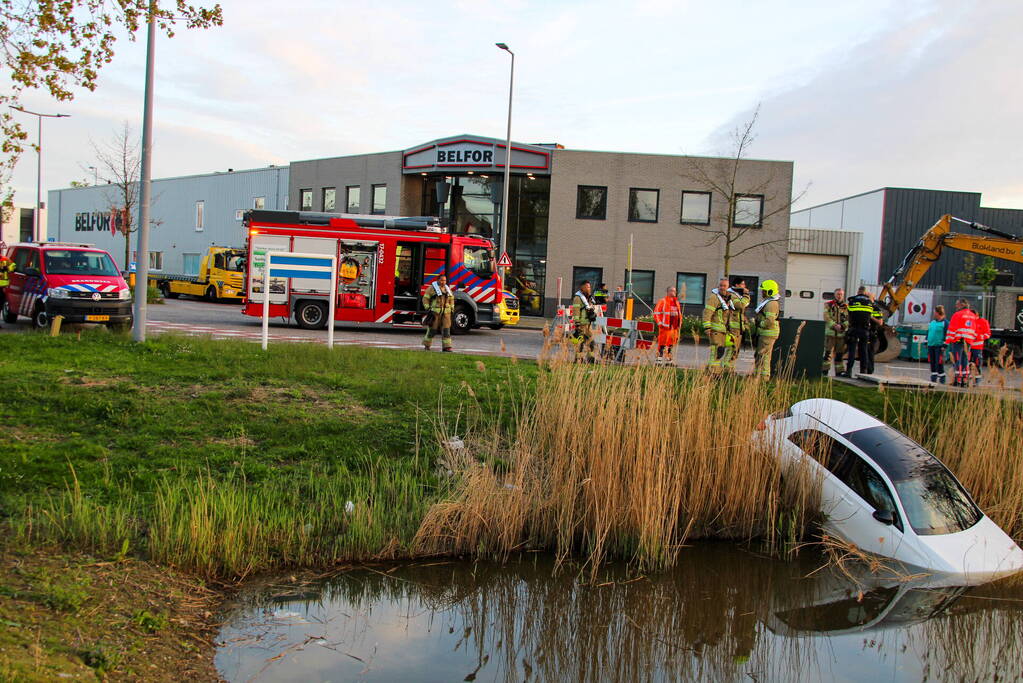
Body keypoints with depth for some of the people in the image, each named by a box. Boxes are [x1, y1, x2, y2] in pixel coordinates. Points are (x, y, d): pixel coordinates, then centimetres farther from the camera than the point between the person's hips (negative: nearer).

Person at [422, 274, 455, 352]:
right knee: (432, 329, 1)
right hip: (435, 312, -4)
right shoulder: (432, 288, -3)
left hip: (446, 313, 4)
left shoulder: (447, 289, 13)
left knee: (446, 329, -4)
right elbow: (425, 299, -4)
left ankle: (446, 347, -5)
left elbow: (451, 299, 25)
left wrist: (452, 309, 15)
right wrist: (428, 308, -13)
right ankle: (426, 345, 18)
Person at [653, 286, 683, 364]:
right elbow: (656, 313, -7)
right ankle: (659, 359, -5)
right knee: (662, 343, -8)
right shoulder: (662, 301, -4)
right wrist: (659, 323, -12)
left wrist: (680, 323, 18)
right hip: (665, 327, -7)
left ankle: (669, 360, 19)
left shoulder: (677, 303, 18)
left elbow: (679, 314, 29)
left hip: (674, 327, 7)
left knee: (671, 344, 11)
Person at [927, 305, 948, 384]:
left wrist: (944, 346, -13)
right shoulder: (932, 322, 16)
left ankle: (941, 378, 1)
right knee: (932, 362, 9)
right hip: (930, 346, 7)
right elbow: (928, 333, 24)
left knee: (939, 363, -7)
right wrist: (926, 342, 19)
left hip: (939, 346, -7)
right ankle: (933, 378, 17)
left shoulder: (945, 323, -5)